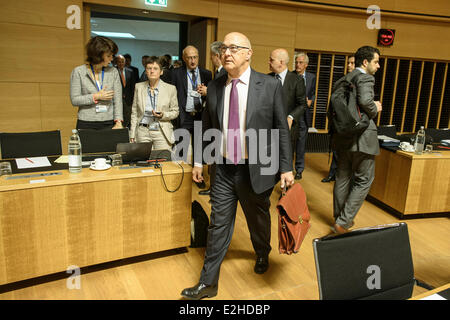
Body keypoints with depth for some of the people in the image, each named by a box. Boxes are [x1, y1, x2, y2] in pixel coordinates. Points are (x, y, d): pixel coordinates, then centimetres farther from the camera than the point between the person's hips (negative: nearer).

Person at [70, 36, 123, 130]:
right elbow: (74, 100, -2)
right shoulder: (78, 72, 1)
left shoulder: (113, 72, 6)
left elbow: (117, 99, 1)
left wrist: (118, 122, -11)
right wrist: (96, 97, -10)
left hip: (109, 124, 2)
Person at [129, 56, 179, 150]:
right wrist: (132, 134, 4)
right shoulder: (139, 87, 8)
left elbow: (175, 112, 7)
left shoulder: (170, 88, 2)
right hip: (143, 132, 2)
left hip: (162, 132, -1)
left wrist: (163, 115, -13)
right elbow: (134, 112, 10)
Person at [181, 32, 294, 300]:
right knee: (218, 225, 7)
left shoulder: (270, 85, -8)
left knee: (259, 220, 19)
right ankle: (208, 283, 21)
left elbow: (281, 129, -6)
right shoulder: (215, 87, 2)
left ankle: (263, 254, 50)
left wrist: (286, 168, -7)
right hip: (223, 170, 2)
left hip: (256, 170, -2)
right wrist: (199, 161, 12)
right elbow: (207, 127, 10)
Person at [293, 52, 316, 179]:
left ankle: (299, 169, 22)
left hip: (304, 114, 2)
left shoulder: (311, 77, 6)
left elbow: (313, 94, 15)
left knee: (301, 142, 9)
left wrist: (310, 101, -6)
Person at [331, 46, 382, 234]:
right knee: (363, 181, 3)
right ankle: (343, 223, 0)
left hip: (343, 136, 8)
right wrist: (375, 109, -11)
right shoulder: (365, 78, -12)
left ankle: (340, 218, 29)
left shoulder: (343, 80, 13)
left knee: (343, 178, 17)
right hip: (361, 136, -8)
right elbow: (365, 100, -29)